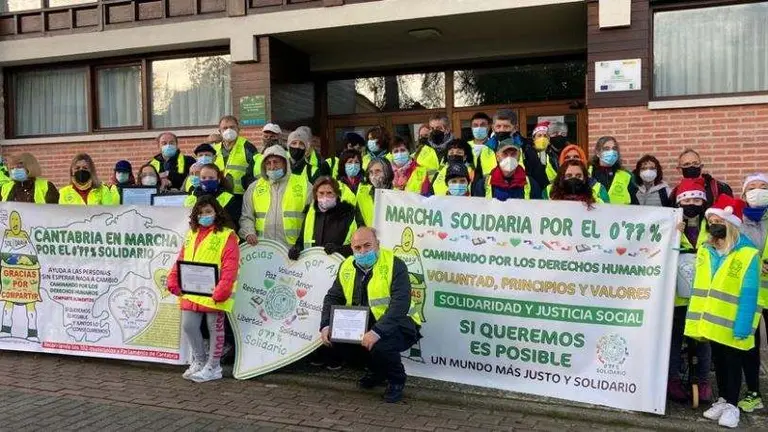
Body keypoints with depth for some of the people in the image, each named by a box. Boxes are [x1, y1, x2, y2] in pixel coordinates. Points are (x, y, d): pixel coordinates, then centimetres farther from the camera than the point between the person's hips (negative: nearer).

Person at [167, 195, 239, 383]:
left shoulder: (227, 235, -6)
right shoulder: (192, 234, 15)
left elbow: (230, 266, -14)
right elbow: (181, 260, 16)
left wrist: (222, 289, -23)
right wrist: (173, 281, 6)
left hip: (213, 292, -6)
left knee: (215, 328, 5)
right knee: (188, 326, 7)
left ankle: (213, 367, 18)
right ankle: (199, 360, 28)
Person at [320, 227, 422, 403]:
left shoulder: (395, 265, -17)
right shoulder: (347, 267, 3)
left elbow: (400, 305, -27)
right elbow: (333, 298, 9)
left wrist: (377, 332, -38)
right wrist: (326, 326, -8)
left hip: (397, 324, -6)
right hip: (363, 324, 7)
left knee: (380, 346, -34)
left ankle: (396, 381, 2)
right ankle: (376, 371, 14)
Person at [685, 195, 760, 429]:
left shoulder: (748, 254, -15)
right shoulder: (705, 250, 4)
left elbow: (748, 294, -17)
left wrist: (742, 327, -20)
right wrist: (697, 319, 6)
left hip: (732, 325, -5)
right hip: (712, 322, 5)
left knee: (732, 364, 7)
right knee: (718, 361, 17)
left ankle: (732, 406, 20)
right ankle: (722, 400, 31)